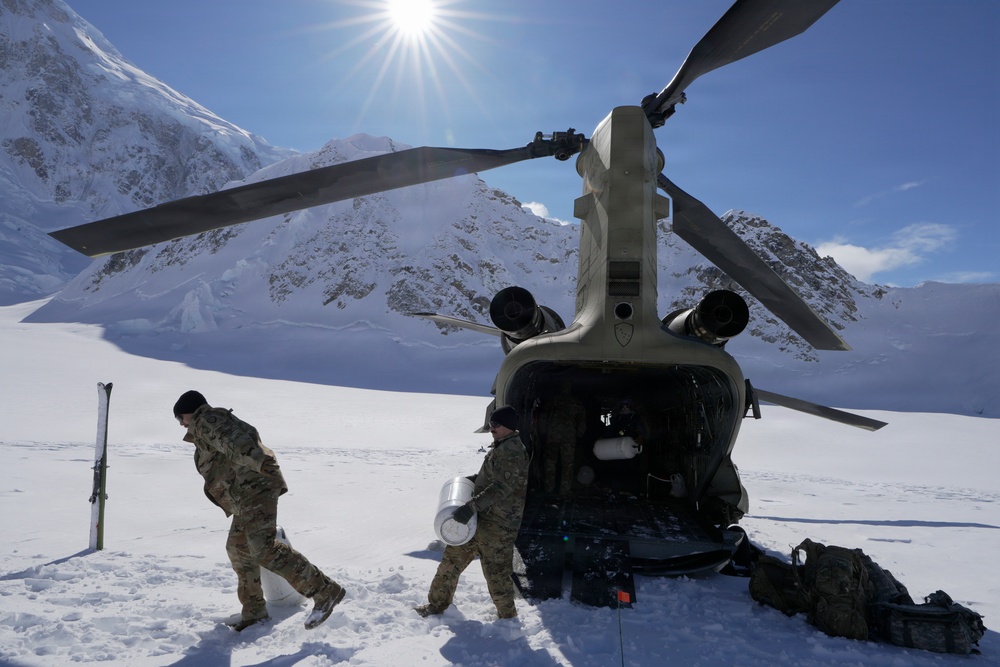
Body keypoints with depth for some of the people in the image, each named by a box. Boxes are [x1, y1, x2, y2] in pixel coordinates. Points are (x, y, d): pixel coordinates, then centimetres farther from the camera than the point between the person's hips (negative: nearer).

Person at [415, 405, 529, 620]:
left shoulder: (512, 452, -19)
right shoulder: (500, 447, 13)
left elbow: (501, 487, -27)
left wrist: (471, 506, -31)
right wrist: (470, 479, 16)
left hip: (498, 524, -10)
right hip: (482, 517, 10)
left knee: (496, 570, 1)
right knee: (454, 556, 15)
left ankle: (507, 615, 20)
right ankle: (437, 604, 27)